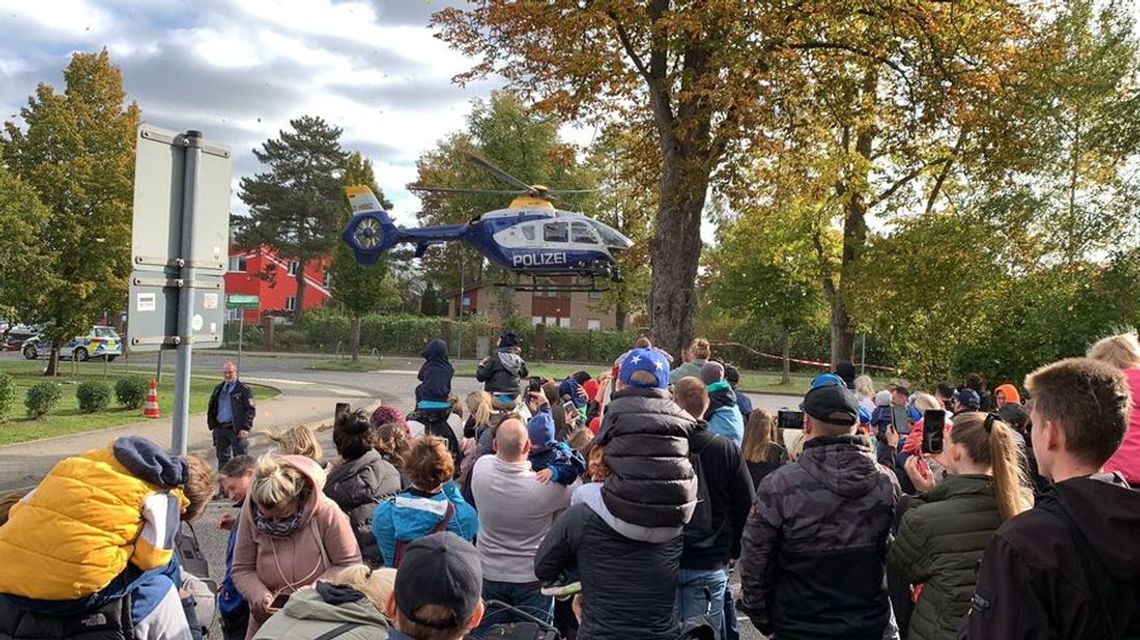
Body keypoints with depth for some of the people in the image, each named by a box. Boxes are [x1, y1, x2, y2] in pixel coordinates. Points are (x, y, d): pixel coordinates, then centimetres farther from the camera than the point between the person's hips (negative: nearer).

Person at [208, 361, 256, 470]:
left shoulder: (244, 390, -5)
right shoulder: (218, 389, 14)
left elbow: (250, 410, -9)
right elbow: (211, 409, 20)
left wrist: (245, 428, -17)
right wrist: (212, 426, 10)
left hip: (237, 429, -6)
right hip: (220, 428, 6)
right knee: (222, 458, 14)